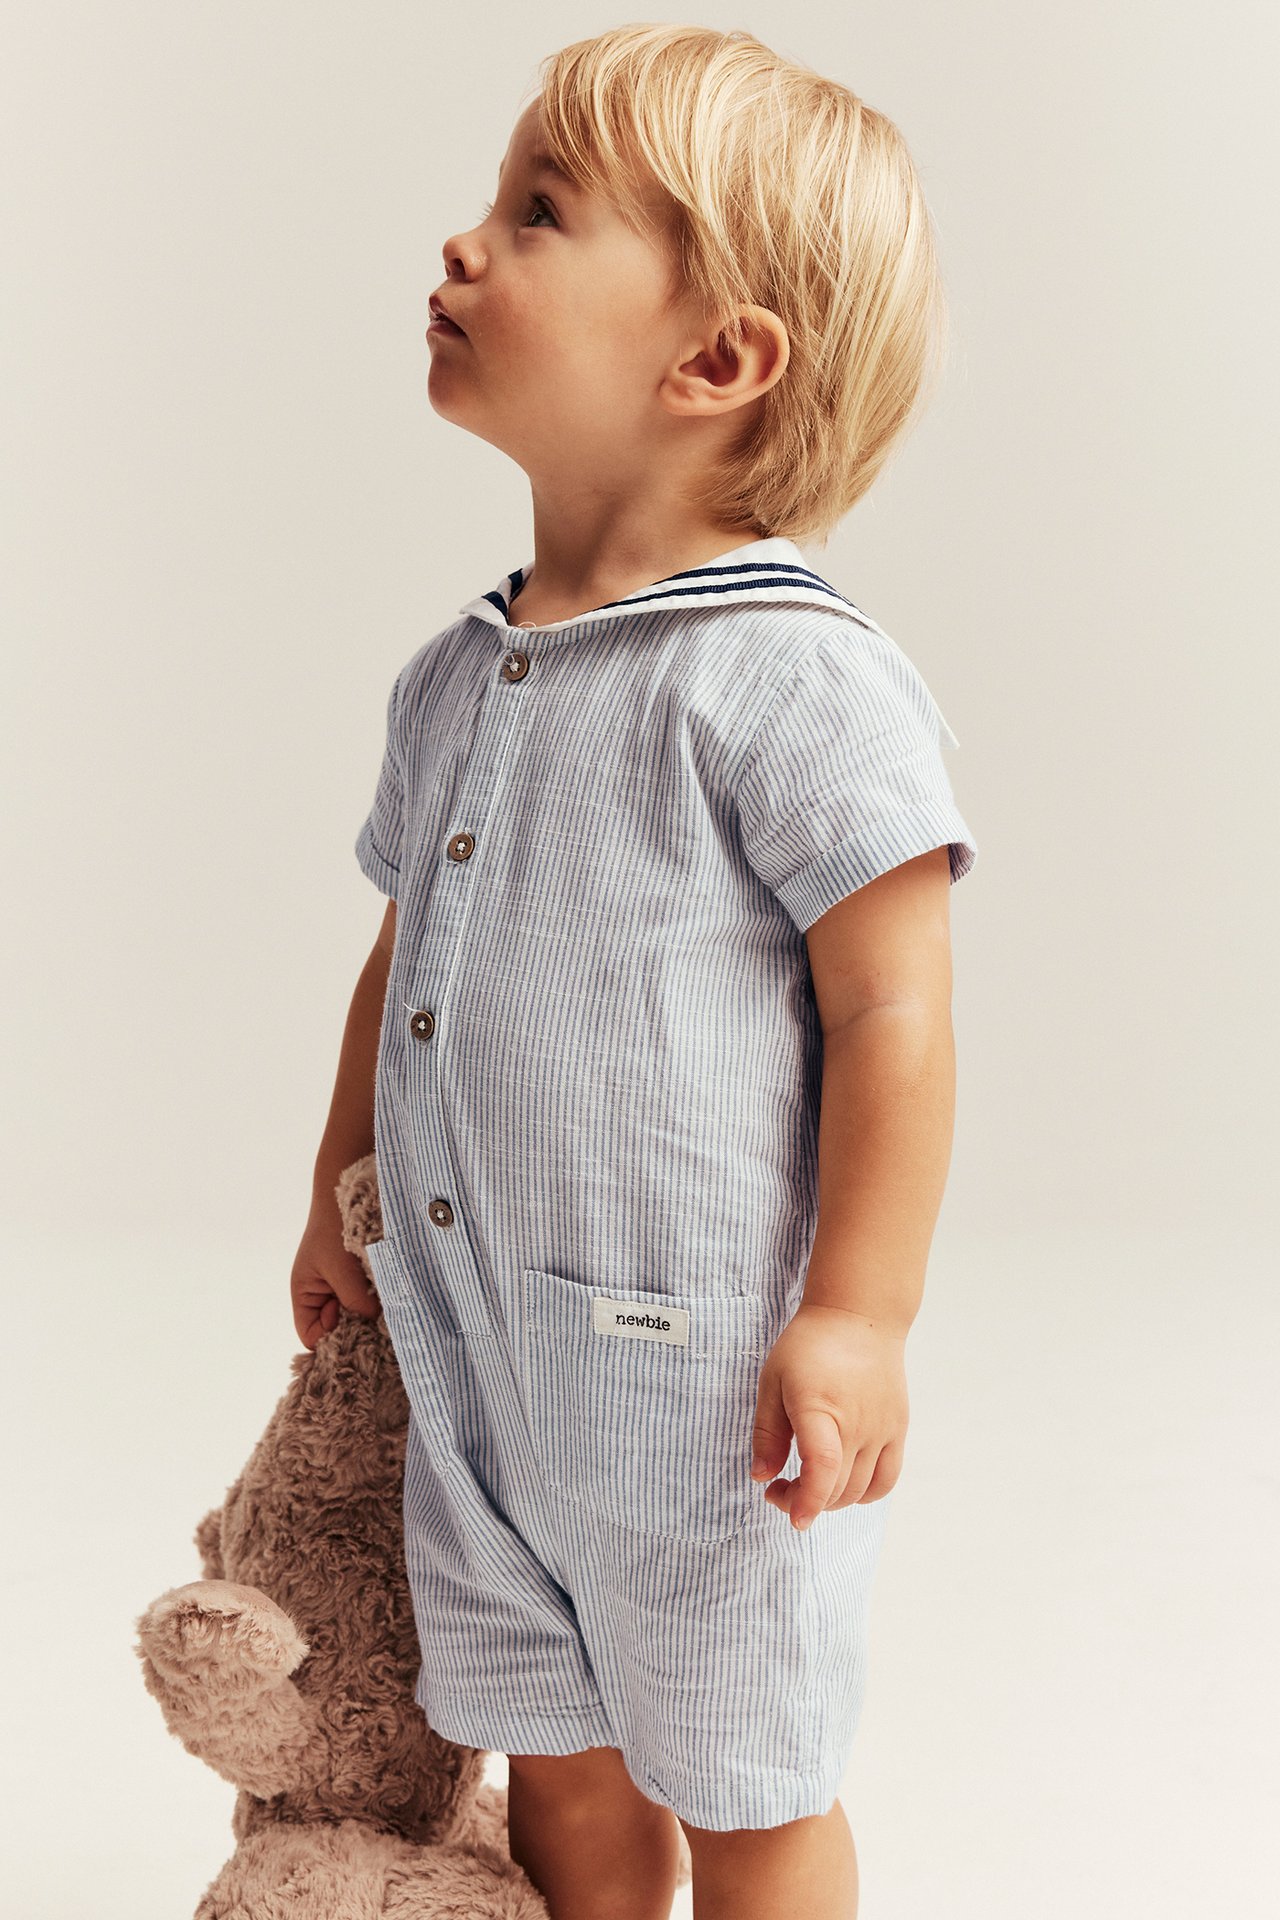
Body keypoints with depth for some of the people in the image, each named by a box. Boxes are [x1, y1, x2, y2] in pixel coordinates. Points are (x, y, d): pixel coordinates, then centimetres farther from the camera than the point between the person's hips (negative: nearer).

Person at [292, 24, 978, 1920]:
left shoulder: (793, 677, -16)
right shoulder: (450, 679, 8)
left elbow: (891, 1004, -17)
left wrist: (860, 1316, -20)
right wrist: (342, 1191, 23)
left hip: (706, 1382, -7)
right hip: (474, 1377, 7)